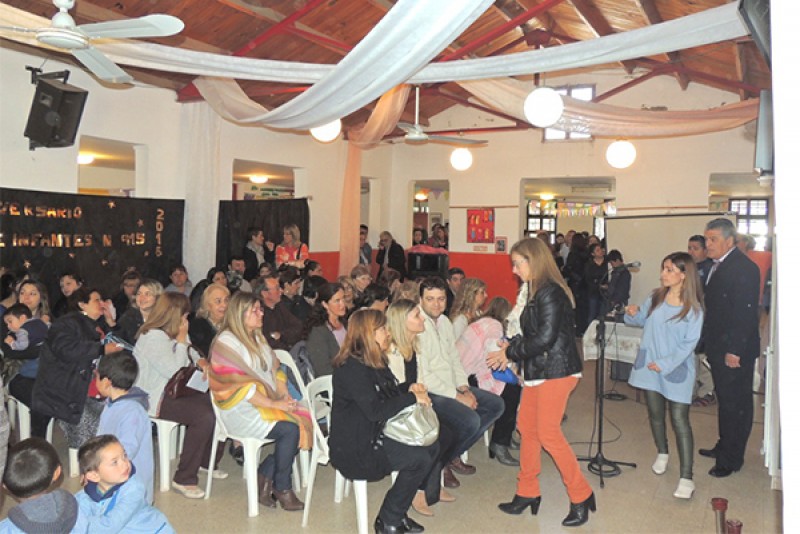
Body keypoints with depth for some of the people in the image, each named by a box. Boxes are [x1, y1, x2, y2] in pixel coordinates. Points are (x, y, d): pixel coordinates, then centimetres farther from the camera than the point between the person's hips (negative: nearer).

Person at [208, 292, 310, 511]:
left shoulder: (258, 337, 16)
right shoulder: (226, 342, -11)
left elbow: (274, 369, 17)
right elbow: (239, 386, -18)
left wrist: (284, 394, -1)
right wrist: (273, 404, -19)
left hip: (267, 402, 8)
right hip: (240, 410, -8)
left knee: (303, 420, -16)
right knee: (289, 430, -25)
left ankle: (265, 476, -3)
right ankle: (282, 489, -4)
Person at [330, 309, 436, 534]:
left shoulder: (375, 361, 9)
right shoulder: (351, 368, -21)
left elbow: (388, 393, 21)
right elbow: (375, 411, -28)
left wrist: (409, 389, 0)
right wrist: (412, 397, -18)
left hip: (374, 435, 10)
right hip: (354, 448, -10)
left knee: (432, 446, -1)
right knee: (419, 459, -18)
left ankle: (397, 512, 10)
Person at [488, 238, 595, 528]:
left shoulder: (551, 293, -17)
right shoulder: (537, 292, 13)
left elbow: (545, 338, -22)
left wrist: (510, 353, -11)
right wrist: (511, 347, 1)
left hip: (556, 371, -10)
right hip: (539, 370, 10)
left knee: (548, 433, -6)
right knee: (527, 427, 12)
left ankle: (581, 495, 9)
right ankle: (527, 493, 24)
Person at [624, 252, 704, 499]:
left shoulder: (693, 309, -12)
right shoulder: (656, 297, 1)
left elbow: (689, 344, -13)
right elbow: (642, 320, 14)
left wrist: (665, 364, -18)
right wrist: (633, 314, -9)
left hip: (676, 370, -5)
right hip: (649, 366, 5)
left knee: (679, 420, -6)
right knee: (655, 414, 16)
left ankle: (686, 478, -2)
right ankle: (662, 453, 39)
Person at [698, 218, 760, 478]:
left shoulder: (744, 268, -18)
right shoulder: (717, 266, 11)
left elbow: (745, 313, -22)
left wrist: (735, 350, -22)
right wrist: (709, 342, 11)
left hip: (735, 351, -9)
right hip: (718, 347, 9)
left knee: (736, 404, 2)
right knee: (725, 400, 20)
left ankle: (731, 459, 13)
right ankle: (724, 447, 33)